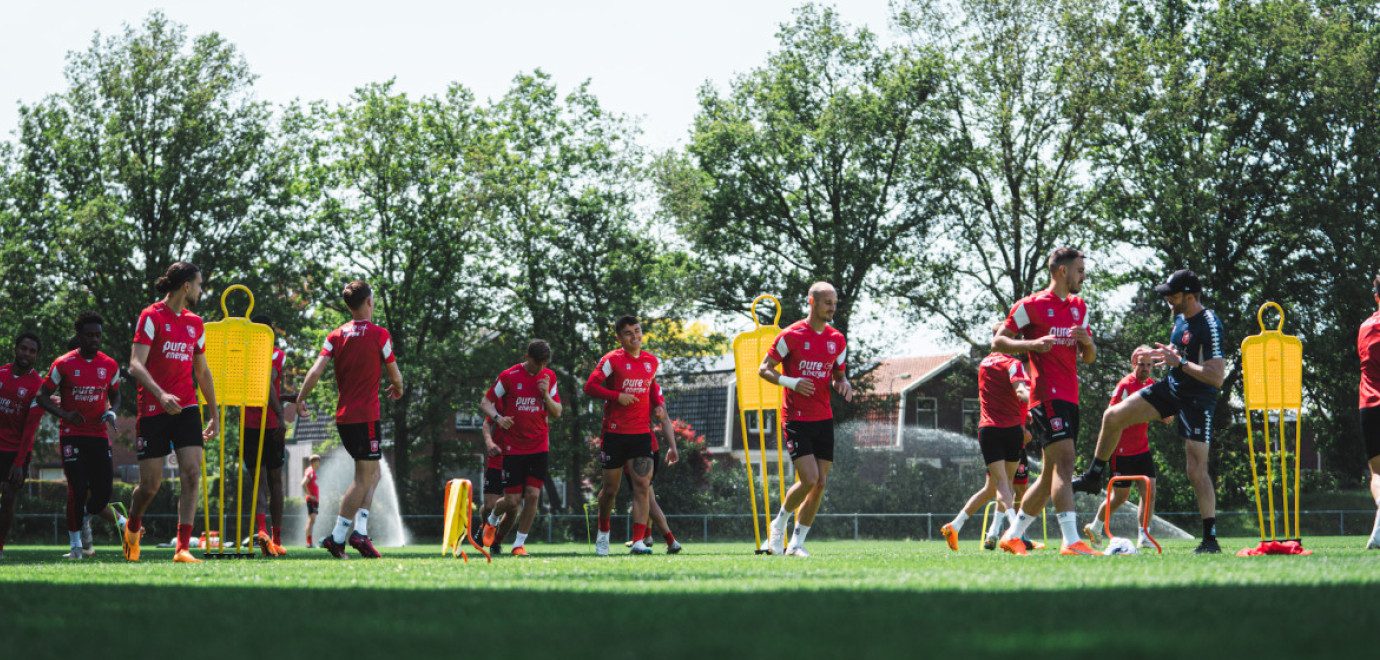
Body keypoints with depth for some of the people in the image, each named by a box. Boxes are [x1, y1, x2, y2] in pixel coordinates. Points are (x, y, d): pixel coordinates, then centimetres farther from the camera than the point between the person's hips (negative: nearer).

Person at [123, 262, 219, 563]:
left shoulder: (195, 323, 14)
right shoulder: (151, 317, -6)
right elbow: (135, 364, -15)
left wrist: (215, 413, 25)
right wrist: (160, 394, -30)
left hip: (187, 408, 5)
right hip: (153, 411, -5)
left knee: (192, 474, -12)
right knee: (150, 484, 0)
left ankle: (183, 548, -13)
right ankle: (132, 527, 32)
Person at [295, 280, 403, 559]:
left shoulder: (336, 336, 6)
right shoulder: (379, 335, -6)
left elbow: (316, 371, -4)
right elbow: (395, 375, 2)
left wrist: (300, 399, 5)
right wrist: (398, 389, 23)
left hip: (343, 416, 6)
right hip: (366, 416, -6)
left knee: (373, 473, 17)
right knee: (364, 478, -1)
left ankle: (360, 530, 6)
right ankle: (337, 536, -8)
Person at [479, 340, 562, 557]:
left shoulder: (549, 377, 4)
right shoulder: (509, 376, -8)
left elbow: (557, 413, 5)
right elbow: (484, 403, -3)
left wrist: (545, 394, -13)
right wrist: (498, 418, -23)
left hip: (539, 447, 3)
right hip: (513, 447, -3)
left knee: (533, 495, -7)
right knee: (512, 500, -4)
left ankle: (519, 544, 6)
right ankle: (492, 520, 31)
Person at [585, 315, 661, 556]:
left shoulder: (652, 361, 11)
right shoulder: (612, 360, -4)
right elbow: (590, 386, -8)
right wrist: (617, 396, -17)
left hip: (641, 434, 3)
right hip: (614, 434, -3)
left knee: (642, 486, -12)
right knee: (610, 489, 7)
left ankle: (638, 542, -16)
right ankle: (603, 533, 31)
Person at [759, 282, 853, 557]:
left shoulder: (837, 340, 9)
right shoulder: (791, 335, -6)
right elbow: (764, 369, -3)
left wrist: (844, 383, -3)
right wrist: (792, 382, -18)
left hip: (824, 418, 6)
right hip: (796, 418, -5)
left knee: (820, 484, 1)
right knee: (808, 480, -15)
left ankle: (797, 543, 12)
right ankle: (780, 522, 11)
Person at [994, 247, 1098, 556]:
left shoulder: (1079, 307, 19)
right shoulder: (1032, 305, -3)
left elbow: (1089, 357, 22)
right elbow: (998, 341, -2)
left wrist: (1087, 342, -2)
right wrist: (1032, 344, -18)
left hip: (1070, 397, 8)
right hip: (1046, 395, -8)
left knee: (1052, 473, 10)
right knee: (1064, 463, -19)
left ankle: (1012, 536, 20)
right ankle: (1071, 541, -27)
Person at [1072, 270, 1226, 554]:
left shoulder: (1209, 326, -23)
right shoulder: (1180, 317, 4)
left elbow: (1217, 377, -29)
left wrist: (1180, 362, -28)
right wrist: (1164, 354, 4)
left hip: (1198, 400, -8)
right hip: (1171, 388, 8)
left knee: (1196, 471, -10)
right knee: (1113, 416, 0)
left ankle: (1211, 539, -3)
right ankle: (1094, 477, 18)